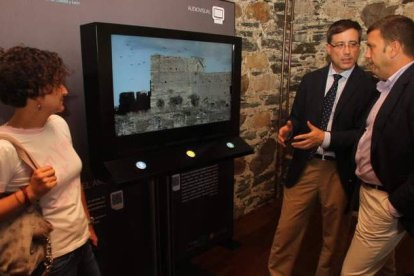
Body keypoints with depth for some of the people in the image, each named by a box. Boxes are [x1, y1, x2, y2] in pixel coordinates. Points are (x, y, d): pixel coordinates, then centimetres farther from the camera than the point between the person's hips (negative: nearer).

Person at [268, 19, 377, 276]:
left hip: (340, 171, -2)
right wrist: (289, 128, -13)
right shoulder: (310, 80, 6)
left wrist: (326, 138, -23)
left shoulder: (370, 85, -6)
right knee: (287, 231, 9)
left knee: (335, 237, 17)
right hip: (304, 166, 3)